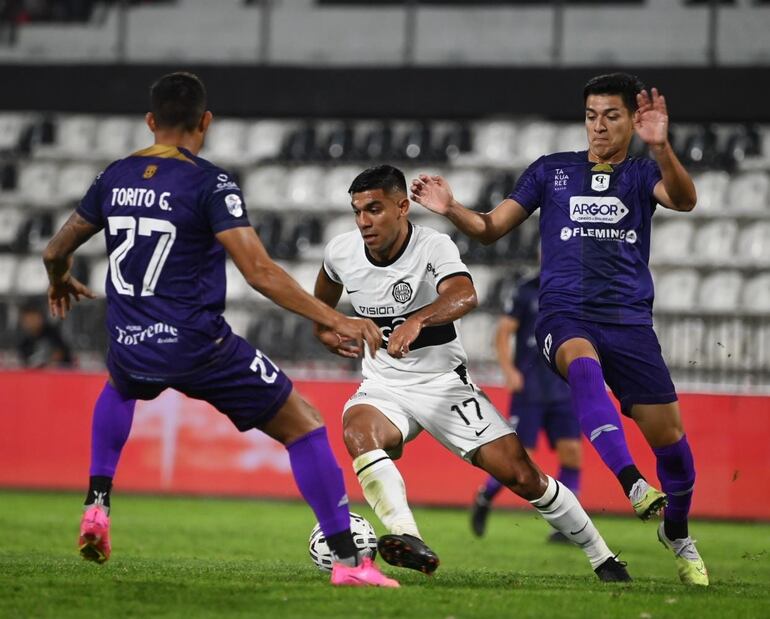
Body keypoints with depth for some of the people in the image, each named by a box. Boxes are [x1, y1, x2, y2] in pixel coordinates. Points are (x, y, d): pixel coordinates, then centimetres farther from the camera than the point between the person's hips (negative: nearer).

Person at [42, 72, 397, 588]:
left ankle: (97, 506, 27)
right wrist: (336, 321, -18)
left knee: (118, 386, 42)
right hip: (199, 347, -5)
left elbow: (57, 251, 18)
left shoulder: (115, 177, 6)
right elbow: (259, 272, -20)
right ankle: (347, 559, -3)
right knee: (304, 428, 5)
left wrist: (60, 284, 42)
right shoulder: (209, 182, -11)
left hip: (133, 350, 5)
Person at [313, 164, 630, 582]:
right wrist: (324, 329, 12)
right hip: (383, 386, 3)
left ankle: (602, 559, 13)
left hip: (443, 382, -3)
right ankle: (409, 541, -48)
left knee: (522, 475, -7)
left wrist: (417, 321, -59)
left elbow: (465, 296, -43)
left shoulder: (434, 247, -20)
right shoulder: (341, 252, -4)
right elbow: (324, 292, 24)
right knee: (357, 430, -34)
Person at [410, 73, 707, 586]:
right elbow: (491, 228, 14)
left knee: (669, 436, -3)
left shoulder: (641, 174, 10)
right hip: (564, 315, -1)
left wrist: (661, 147, -32)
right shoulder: (552, 171, 14)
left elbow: (684, 200, -13)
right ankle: (634, 485, -48)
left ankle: (677, 533, 25)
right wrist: (451, 209, -7)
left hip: (629, 319, 1)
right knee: (583, 364, -37)